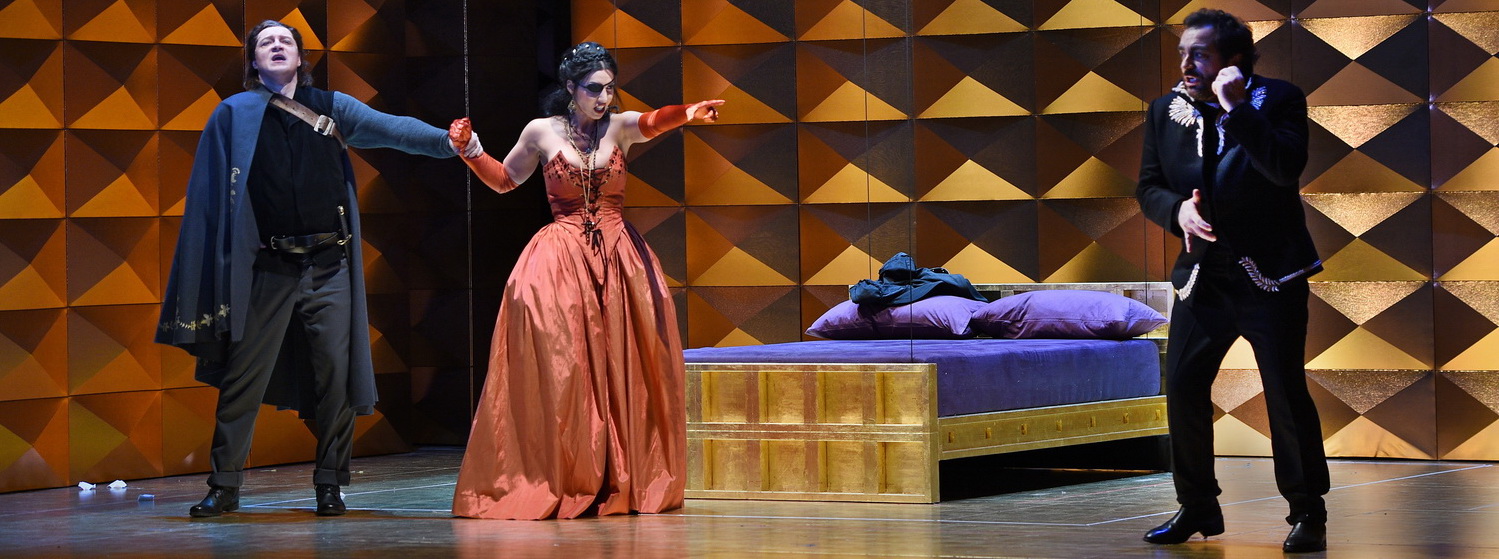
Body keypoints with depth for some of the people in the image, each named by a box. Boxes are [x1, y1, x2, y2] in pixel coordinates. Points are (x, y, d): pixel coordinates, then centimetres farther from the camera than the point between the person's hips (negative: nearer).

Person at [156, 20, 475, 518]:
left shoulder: (330, 108, 8)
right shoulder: (235, 115, 5)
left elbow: (390, 128, -3)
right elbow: (211, 195, 0)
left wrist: (447, 141, -18)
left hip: (328, 266, 1)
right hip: (270, 269, -1)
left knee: (336, 374, 0)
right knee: (243, 377, -3)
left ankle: (330, 485, 9)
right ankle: (225, 486, 3)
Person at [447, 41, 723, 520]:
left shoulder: (619, 127, 2)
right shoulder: (542, 132, 2)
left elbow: (652, 123, -21)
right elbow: (503, 181, 18)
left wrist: (687, 114, -42)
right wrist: (470, 151, 3)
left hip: (620, 259, 2)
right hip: (562, 261, -2)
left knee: (626, 369, -1)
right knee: (558, 370, -9)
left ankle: (627, 483, 6)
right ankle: (557, 485, -6)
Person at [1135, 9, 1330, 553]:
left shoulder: (1277, 100, -8)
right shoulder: (1167, 110, 5)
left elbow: (1286, 168, -24)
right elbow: (1148, 186, 9)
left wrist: (1235, 108, -25)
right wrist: (1177, 210, -13)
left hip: (1271, 273, -5)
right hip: (1202, 276, 5)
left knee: (1287, 394, -5)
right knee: (1183, 390, 1)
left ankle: (1307, 514, 5)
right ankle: (1197, 507, 15)